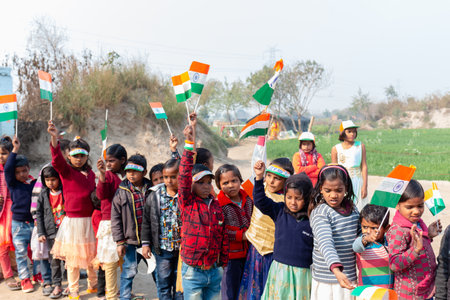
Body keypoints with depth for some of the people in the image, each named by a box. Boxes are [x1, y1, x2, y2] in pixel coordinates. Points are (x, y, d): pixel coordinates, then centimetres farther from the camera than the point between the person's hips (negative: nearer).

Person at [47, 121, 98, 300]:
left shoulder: (90, 173, 6)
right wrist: (54, 138, -45)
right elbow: (57, 159, -30)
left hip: (89, 220, 4)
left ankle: (93, 285, 37)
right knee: (72, 258, 5)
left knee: (91, 255, 16)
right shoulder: (65, 170, -8)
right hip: (72, 221, -4)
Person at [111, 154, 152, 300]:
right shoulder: (122, 192, -3)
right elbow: (115, 218, -2)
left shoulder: (151, 190, 1)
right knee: (129, 271, 3)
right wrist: (119, 241, -6)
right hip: (130, 240, -1)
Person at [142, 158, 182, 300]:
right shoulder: (155, 195, 1)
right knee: (163, 283, 10)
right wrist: (145, 243, 5)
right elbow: (147, 221, 8)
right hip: (162, 248, 2)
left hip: (183, 248, -2)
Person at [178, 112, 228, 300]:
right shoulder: (187, 202, -6)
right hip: (193, 271, -4)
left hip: (214, 271, 4)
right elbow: (185, 174, -18)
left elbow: (223, 235, 10)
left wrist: (223, 264, 12)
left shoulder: (216, 204, 5)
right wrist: (190, 143, -23)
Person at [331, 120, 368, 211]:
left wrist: (364, 186, -3)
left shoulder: (360, 146, 4)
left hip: (357, 182, 1)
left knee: (358, 209, -3)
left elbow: (364, 166, 2)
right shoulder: (336, 149, 2)